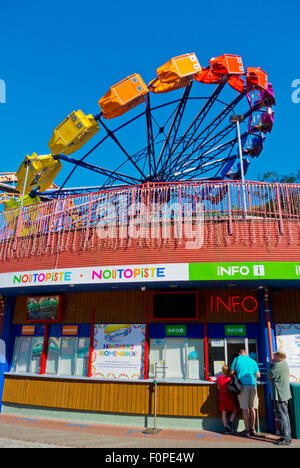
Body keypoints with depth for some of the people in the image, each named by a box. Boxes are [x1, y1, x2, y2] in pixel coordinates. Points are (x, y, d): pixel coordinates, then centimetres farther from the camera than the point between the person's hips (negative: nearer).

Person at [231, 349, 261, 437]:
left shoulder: (237, 359, 9)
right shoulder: (253, 361, 16)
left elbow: (232, 372, 7)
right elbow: (258, 375, 12)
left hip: (243, 384, -3)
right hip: (253, 384, 3)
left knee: (245, 408, 0)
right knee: (252, 408, 10)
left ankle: (247, 430, 2)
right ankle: (252, 429, 13)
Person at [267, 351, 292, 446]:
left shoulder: (278, 365, -19)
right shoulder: (284, 364, 13)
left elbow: (269, 376, -12)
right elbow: (275, 375, 18)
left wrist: (271, 364, -1)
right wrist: (272, 364, 9)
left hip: (280, 395, -10)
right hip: (285, 394, 10)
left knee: (281, 416, -4)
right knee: (285, 415, 16)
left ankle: (285, 438, 0)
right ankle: (288, 436, 24)